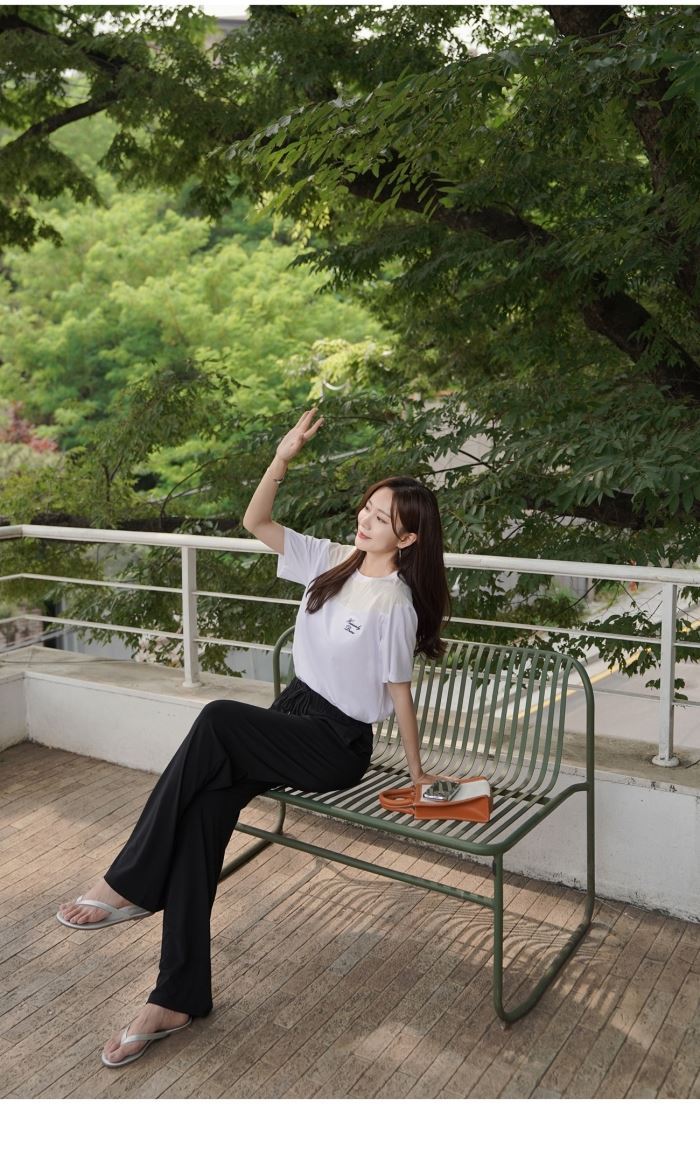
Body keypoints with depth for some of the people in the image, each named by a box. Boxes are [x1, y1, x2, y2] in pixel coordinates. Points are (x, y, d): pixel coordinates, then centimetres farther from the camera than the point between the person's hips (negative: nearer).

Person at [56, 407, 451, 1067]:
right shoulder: (332, 562, 6)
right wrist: (284, 457, -5)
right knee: (205, 806, -18)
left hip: (337, 745, -7)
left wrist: (417, 774, -3)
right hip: (291, 721, 7)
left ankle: (130, 886, -21)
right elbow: (255, 522, 6)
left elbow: (398, 692, -9)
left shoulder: (393, 603, -14)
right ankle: (178, 998, -12)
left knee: (218, 720, -32)